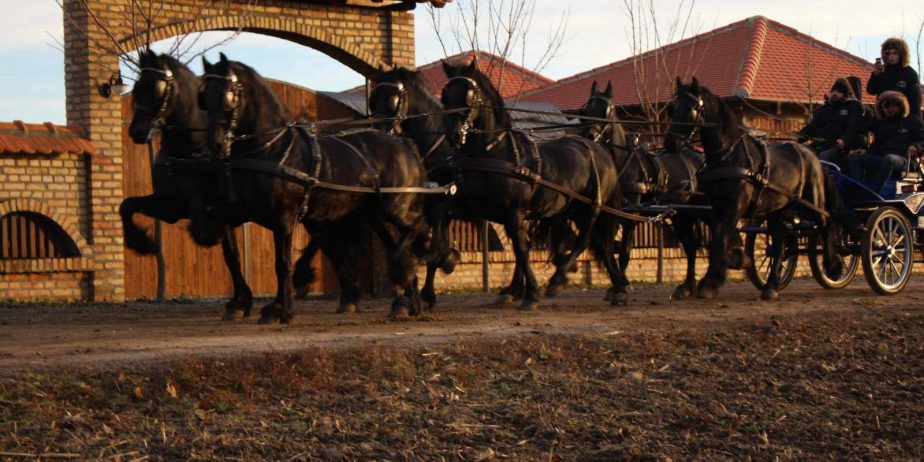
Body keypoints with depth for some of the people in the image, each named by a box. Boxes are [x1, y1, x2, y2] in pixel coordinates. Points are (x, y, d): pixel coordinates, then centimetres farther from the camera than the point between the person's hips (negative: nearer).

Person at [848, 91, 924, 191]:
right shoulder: (881, 123, 30)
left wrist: (916, 147, -15)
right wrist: (866, 153, 8)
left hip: (903, 159, -6)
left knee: (889, 159, -41)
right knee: (854, 159, -17)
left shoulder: (912, 120, 15)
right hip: (881, 158, 6)